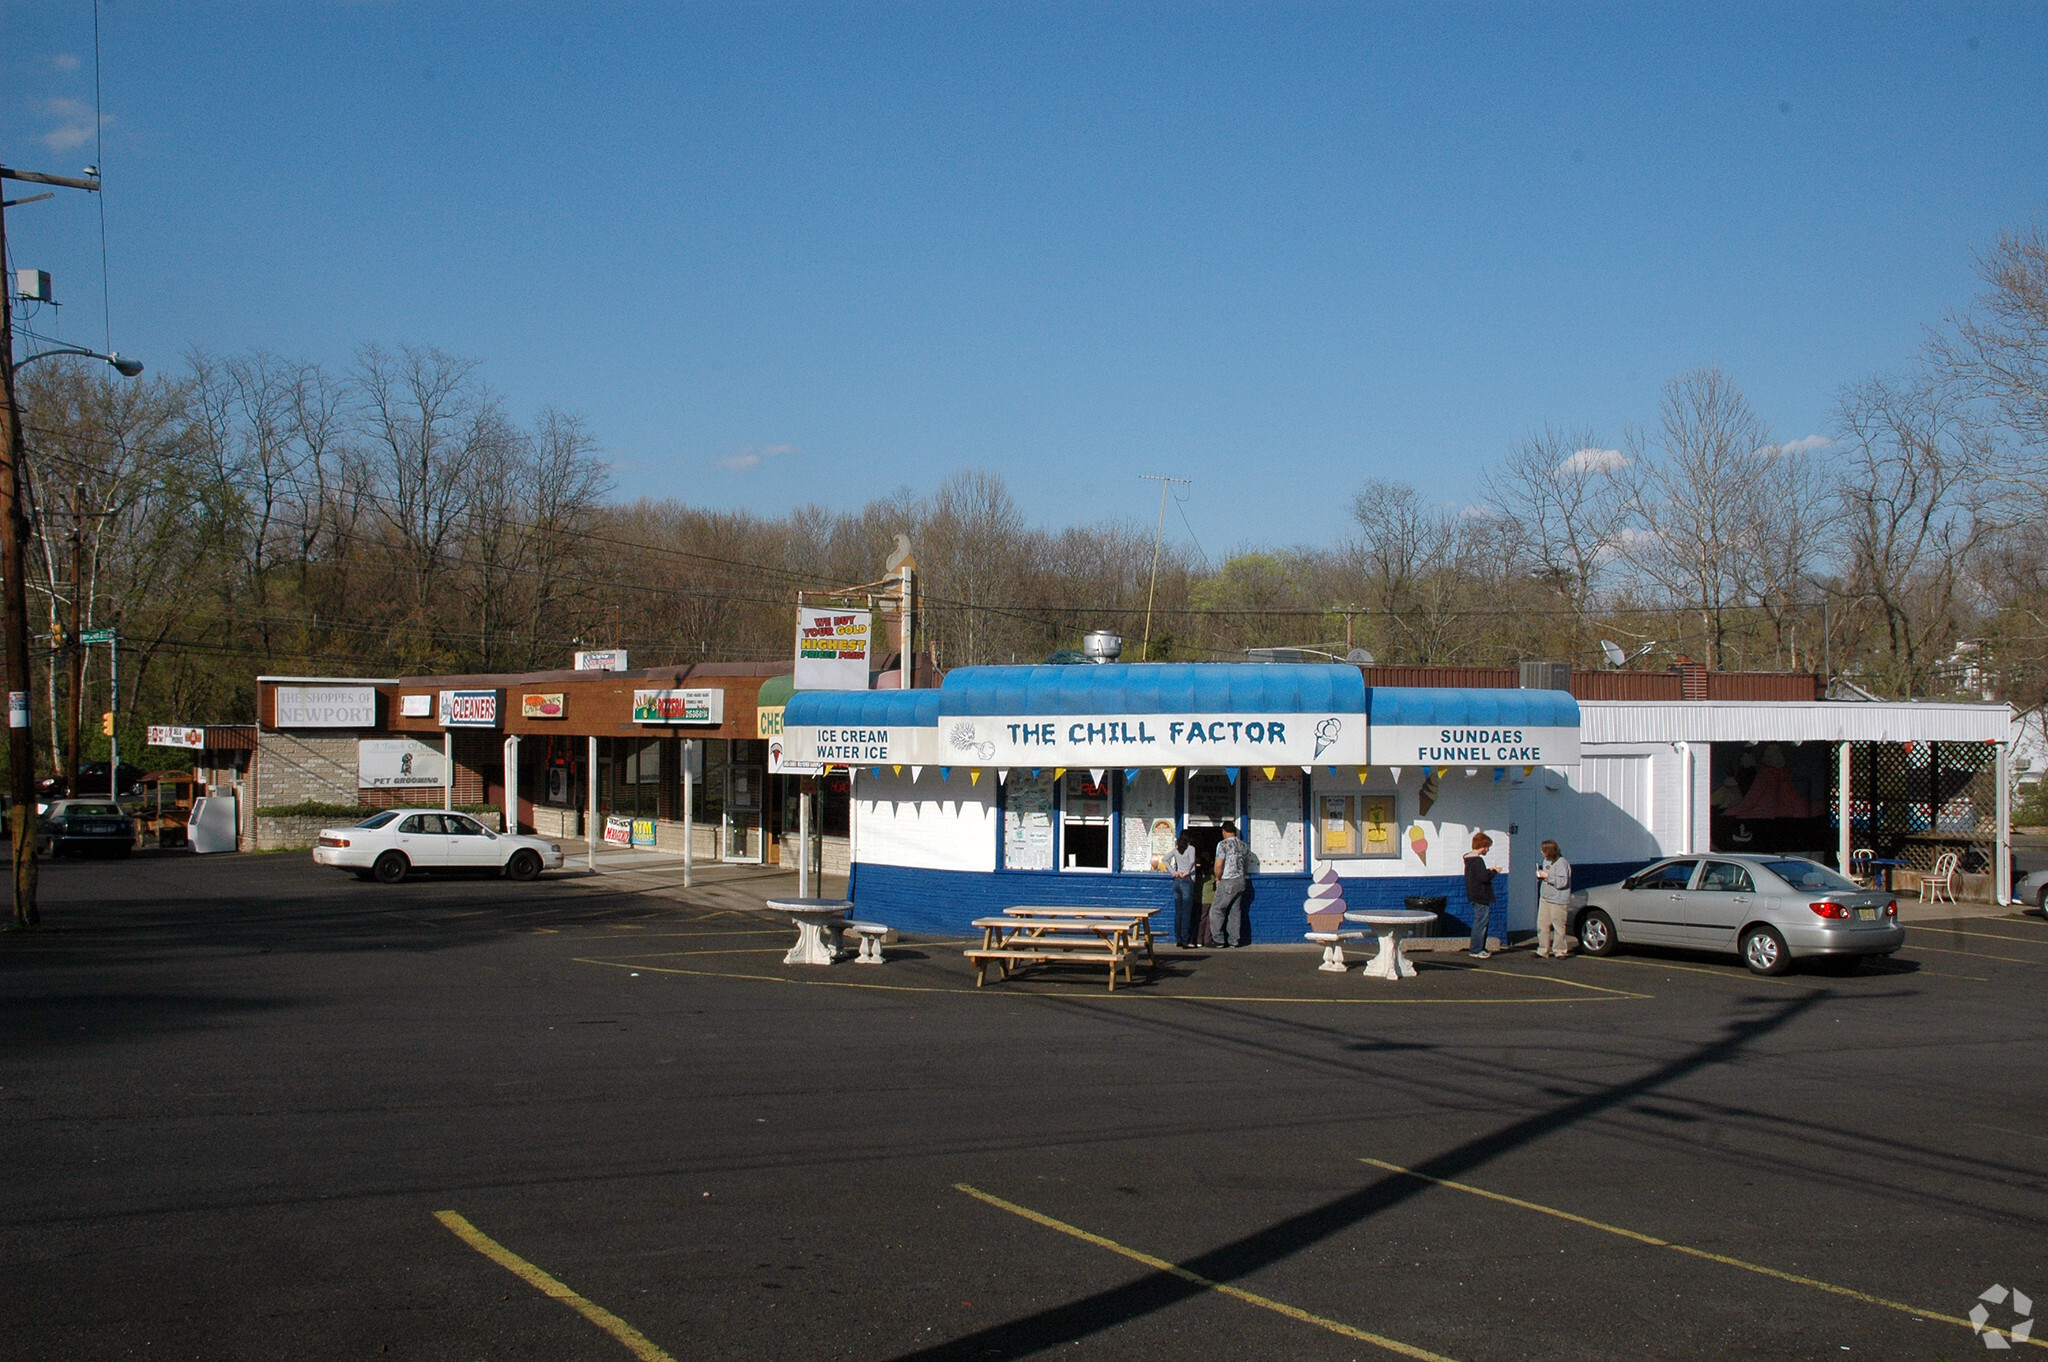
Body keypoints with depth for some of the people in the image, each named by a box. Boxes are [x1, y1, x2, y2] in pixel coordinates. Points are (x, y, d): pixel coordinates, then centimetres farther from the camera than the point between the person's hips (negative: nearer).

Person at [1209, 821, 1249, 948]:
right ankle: (1234, 940, 11)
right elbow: (1245, 864, 16)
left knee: (1216, 910, 0)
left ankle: (1218, 940, -3)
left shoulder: (1223, 844, -10)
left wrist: (1218, 879, 0)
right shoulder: (1242, 845, 10)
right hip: (1241, 881, 7)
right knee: (1235, 911, 11)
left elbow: (1219, 865, -14)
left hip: (1228, 882, -7)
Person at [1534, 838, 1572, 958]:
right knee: (1542, 924, 6)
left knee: (1558, 926, -2)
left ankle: (1559, 951, 6)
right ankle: (1543, 950, 13)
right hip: (1545, 898, 9)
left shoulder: (1561, 863, -15)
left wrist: (1547, 876, -19)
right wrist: (1541, 876, 5)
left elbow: (1562, 882, -22)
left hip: (1558, 900, -9)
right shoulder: (1546, 861, 13)